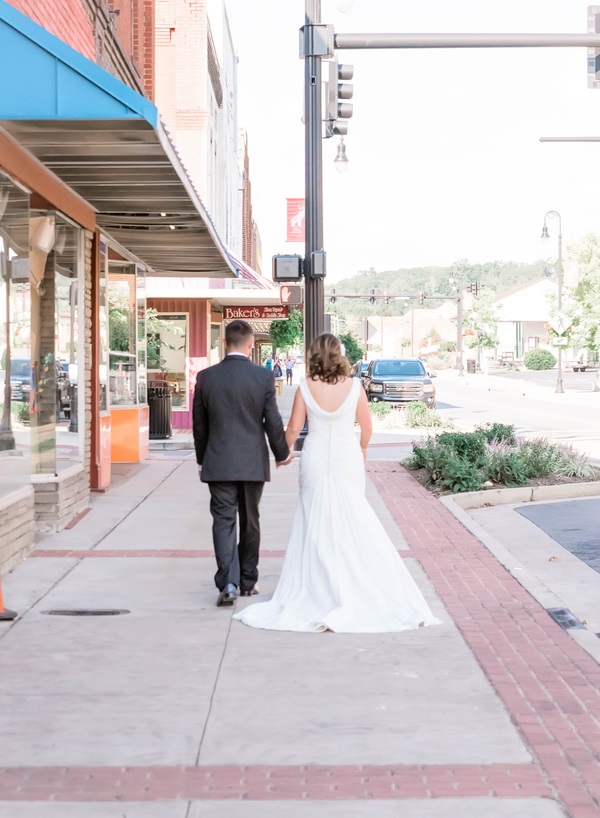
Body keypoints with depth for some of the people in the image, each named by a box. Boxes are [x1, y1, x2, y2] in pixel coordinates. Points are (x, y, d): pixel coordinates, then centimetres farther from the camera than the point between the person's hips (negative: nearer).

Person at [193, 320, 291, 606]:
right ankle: (248, 581, 24)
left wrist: (202, 460, 17)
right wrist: (282, 453, 13)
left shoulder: (206, 377, -3)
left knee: (223, 521, 1)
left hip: (218, 463, 0)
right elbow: (273, 422, -4)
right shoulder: (263, 377, -7)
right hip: (253, 463, 0)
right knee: (250, 522, 13)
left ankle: (227, 582, -14)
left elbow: (199, 424, 4)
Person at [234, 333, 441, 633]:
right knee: (354, 526, 7)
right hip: (347, 461, 0)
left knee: (315, 526, 8)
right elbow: (367, 427, 2)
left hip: (316, 461, 0)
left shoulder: (305, 387, -6)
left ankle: (318, 593, 12)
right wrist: (362, 450, 22)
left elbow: (294, 428, -2)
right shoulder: (354, 386, -5)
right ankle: (359, 587, 10)